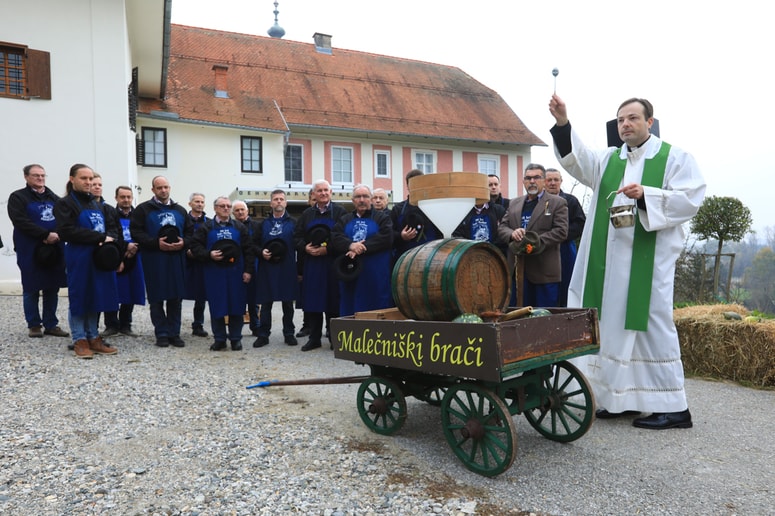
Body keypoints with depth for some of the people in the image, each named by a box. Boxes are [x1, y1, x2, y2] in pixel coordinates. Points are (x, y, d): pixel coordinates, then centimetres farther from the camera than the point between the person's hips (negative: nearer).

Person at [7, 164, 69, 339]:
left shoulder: (54, 198, 17)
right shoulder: (18, 197, 1)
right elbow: (21, 222, -13)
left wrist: (58, 235, -12)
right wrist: (46, 235, -20)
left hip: (55, 249, 4)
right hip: (30, 251, -4)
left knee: (53, 288, 6)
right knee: (31, 289, 3)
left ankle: (51, 324, 15)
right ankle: (34, 325, 14)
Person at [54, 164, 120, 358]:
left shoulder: (98, 205, 17)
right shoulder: (65, 204, -3)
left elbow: (112, 226, 12)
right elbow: (67, 231, -16)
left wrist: (109, 241, -11)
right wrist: (100, 238, -19)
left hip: (100, 256, 6)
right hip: (78, 258, -6)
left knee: (96, 297, 9)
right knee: (79, 297, 0)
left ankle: (93, 338, 17)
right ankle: (80, 340, 9)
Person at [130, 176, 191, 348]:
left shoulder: (180, 210, 14)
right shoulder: (143, 209, 2)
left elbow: (190, 231, 13)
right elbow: (136, 232, -7)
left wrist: (183, 243, -8)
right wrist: (156, 243, -18)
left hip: (176, 259, 3)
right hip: (154, 260, -3)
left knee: (176, 297, 5)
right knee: (157, 298, 2)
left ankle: (174, 333, 13)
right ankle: (161, 333, 11)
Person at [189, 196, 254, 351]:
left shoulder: (240, 227, 8)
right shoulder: (206, 227, 5)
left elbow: (248, 250, 4)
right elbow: (195, 246, 1)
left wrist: (248, 270, -4)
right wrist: (209, 255, -16)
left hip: (235, 272, 1)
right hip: (214, 273, -1)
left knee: (236, 306, 3)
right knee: (217, 306, 3)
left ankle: (236, 338, 15)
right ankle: (219, 339, 15)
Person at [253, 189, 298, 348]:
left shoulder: (293, 223, 4)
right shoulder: (264, 224, 11)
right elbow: (257, 244, 12)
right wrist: (262, 252, -10)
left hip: (287, 269, -1)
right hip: (267, 269, 2)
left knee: (288, 303, 6)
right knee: (266, 303, 4)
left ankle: (289, 333, 16)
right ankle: (263, 335, 12)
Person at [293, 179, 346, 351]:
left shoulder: (339, 212, 1)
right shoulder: (307, 214, 12)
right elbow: (297, 236, 11)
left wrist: (327, 249, -16)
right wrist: (305, 248, -8)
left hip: (332, 263, -3)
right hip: (312, 263, 3)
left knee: (333, 301, 1)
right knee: (313, 301, 5)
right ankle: (314, 338, 14)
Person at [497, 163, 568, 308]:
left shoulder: (557, 203, 2)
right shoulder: (513, 203, 17)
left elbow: (561, 231, -8)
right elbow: (502, 227, 12)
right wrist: (512, 234, -12)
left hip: (544, 271, -4)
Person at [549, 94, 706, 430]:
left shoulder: (675, 158, 4)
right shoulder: (608, 159, 16)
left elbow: (691, 199, -6)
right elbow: (578, 160, -1)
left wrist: (646, 195, -20)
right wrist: (563, 124, -15)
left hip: (648, 260, -5)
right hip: (609, 261, 5)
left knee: (650, 327, -5)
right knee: (613, 326, 7)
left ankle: (673, 407, 6)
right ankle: (623, 398, 18)